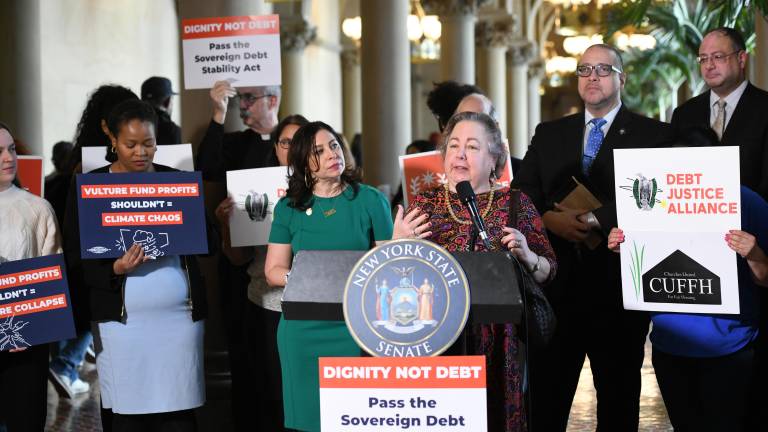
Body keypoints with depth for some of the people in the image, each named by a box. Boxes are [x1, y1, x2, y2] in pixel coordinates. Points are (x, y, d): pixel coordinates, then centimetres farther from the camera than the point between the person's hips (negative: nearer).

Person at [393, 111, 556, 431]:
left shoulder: (516, 204, 4)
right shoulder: (424, 204, 7)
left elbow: (548, 273, 5)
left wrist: (526, 256, -14)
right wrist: (396, 245, -8)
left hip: (496, 344, -1)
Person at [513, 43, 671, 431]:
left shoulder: (654, 135, 1)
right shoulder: (548, 134, 15)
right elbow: (521, 194, 7)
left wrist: (595, 219, -21)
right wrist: (550, 219, -13)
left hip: (619, 286, -2)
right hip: (557, 282, 3)